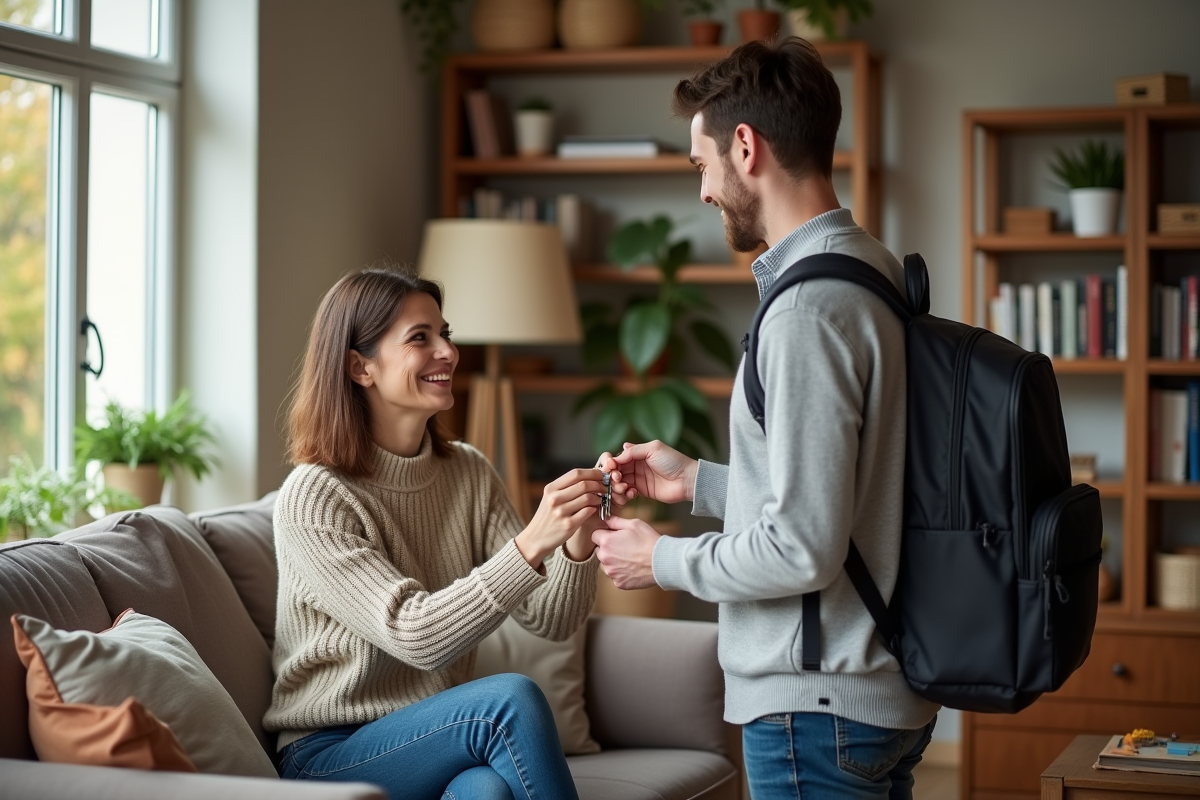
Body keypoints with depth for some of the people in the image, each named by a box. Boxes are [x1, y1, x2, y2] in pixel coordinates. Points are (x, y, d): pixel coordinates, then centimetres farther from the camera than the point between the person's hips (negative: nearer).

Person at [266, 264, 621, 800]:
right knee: (511, 698, -29)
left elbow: (551, 620, 0)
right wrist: (532, 544, -32)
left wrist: (577, 537, -20)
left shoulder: (469, 473, 6)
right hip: (331, 756, -4)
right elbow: (415, 637, -23)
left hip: (440, 742, 4)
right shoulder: (311, 499, -13)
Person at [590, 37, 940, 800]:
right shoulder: (878, 271, 10)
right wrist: (696, 481, 20)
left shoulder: (810, 310, -21)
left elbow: (802, 550, -23)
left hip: (819, 707, -9)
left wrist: (662, 559, -9)